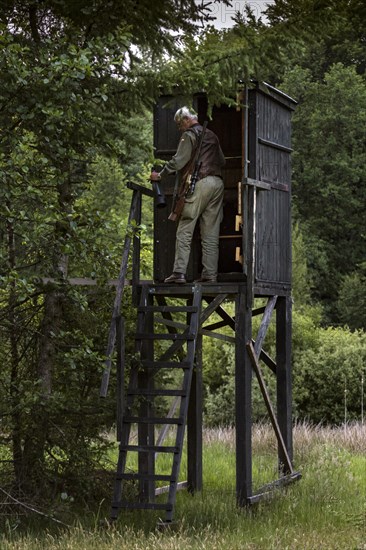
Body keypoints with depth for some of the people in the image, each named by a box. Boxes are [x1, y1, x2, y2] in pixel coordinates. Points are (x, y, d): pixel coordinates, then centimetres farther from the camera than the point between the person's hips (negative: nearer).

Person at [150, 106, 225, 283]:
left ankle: (179, 272, -11)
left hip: (200, 184, -7)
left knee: (185, 230, -5)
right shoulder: (211, 136, 20)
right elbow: (221, 161, 22)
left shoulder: (189, 136, -3)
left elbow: (178, 160, -10)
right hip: (217, 183, 7)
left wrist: (160, 175, -1)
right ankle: (210, 274, 3)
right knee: (211, 234, 7)